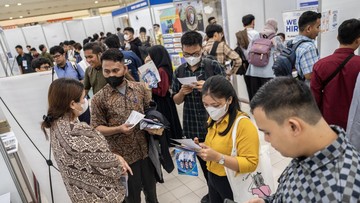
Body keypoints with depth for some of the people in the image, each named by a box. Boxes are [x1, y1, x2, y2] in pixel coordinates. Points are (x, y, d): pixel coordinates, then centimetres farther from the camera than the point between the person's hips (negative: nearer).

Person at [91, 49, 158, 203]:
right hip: (123, 154, -3)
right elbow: (96, 128, -9)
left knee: (150, 186, 24)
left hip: (146, 148, 3)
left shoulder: (139, 87, -3)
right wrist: (118, 129, -24)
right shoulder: (99, 98, -11)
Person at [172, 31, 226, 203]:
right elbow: (176, 101, 8)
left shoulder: (214, 66, -8)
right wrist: (182, 92, -14)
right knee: (204, 161, 18)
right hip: (192, 127, 3)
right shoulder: (179, 72, 2)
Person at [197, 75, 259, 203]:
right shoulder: (214, 119, 3)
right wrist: (202, 149, -4)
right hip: (212, 178, 7)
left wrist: (218, 157, -34)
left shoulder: (244, 124, -23)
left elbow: (250, 164, -25)